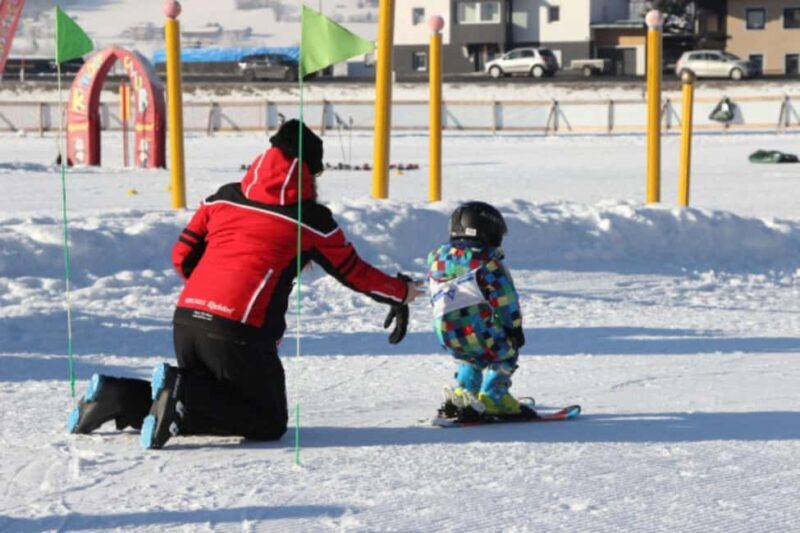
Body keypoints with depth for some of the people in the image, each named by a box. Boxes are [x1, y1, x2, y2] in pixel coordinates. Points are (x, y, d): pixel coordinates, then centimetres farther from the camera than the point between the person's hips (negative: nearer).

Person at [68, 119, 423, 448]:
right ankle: (181, 393, -16)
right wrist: (402, 292, 33)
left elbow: (182, 256, 20)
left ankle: (116, 395, 2)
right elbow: (352, 270, 16)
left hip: (186, 319, 6)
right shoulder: (308, 217, 4)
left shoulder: (225, 197, 18)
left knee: (205, 401, 26)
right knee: (270, 422, 8)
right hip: (241, 331, -6)